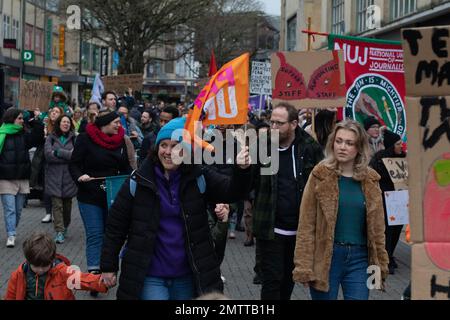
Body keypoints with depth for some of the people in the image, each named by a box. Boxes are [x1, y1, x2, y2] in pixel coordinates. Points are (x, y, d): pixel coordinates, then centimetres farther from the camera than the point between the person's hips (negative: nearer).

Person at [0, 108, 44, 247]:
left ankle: (12, 233, 21)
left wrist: (36, 121, -3)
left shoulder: (24, 135, 10)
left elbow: (37, 138, 3)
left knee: (18, 209, 9)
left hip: (22, 178, 5)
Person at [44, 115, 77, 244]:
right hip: (54, 176, -1)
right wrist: (67, 155, -12)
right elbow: (48, 154, -9)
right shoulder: (51, 138, 6)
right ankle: (59, 232, -11)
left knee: (67, 203, 10)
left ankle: (65, 227, 30)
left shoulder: (74, 138, 5)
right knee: (57, 204, -8)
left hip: (69, 176, 1)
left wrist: (59, 152, -13)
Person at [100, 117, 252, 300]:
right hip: (149, 276, -2)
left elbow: (231, 191, -16)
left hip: (187, 276, 2)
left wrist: (242, 170, -37)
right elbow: (116, 225, 0)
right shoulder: (139, 181, -5)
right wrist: (108, 266, 1)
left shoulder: (199, 178, -3)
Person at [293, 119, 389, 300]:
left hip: (359, 258, 2)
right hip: (326, 257, -2)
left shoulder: (370, 180, 5)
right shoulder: (321, 175, -4)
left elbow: (377, 227, 9)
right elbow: (306, 224, -6)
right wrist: (304, 267, -11)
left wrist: (380, 265, 6)